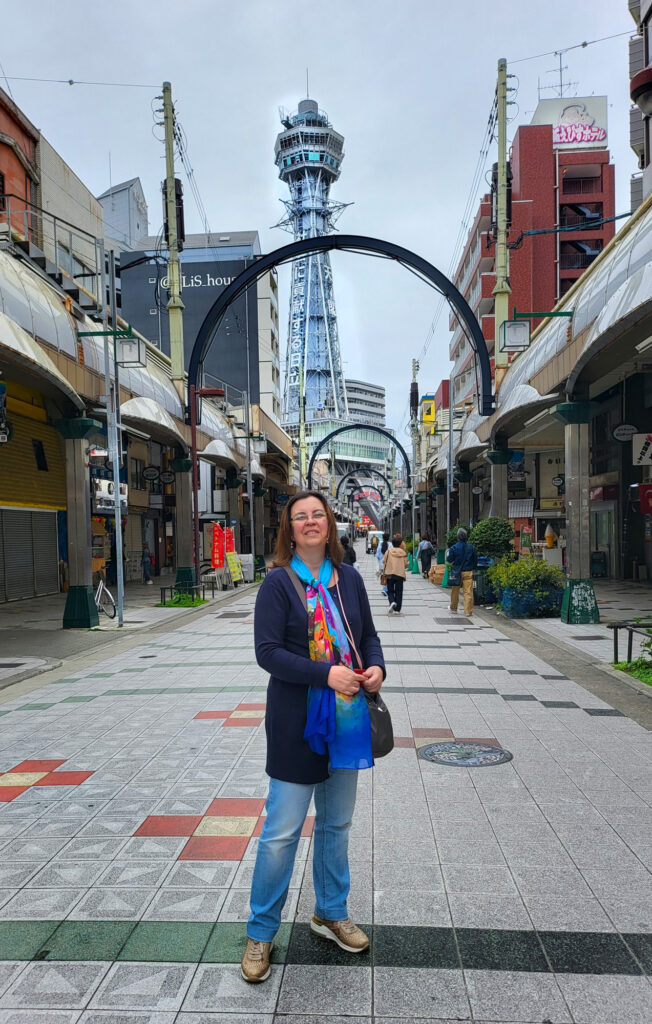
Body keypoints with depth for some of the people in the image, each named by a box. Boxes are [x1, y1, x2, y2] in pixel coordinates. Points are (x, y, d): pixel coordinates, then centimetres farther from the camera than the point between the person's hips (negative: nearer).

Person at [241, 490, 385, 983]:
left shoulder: (349, 579, 4)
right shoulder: (278, 583, -10)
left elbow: (369, 634, 13)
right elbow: (268, 652, -16)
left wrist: (377, 666, -7)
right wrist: (326, 673, -24)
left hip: (347, 717, 5)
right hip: (297, 722, -5)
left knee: (337, 823, 19)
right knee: (282, 832, 3)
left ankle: (331, 913, 40)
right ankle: (260, 934, 23)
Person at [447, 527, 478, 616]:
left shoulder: (453, 548, -9)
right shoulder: (471, 547, -1)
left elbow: (449, 560, -6)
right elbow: (475, 560, 6)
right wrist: (473, 568, 21)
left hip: (457, 572, -1)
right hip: (468, 572, 1)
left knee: (455, 591, 14)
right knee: (468, 592, 0)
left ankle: (453, 609, 26)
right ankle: (468, 611, -4)